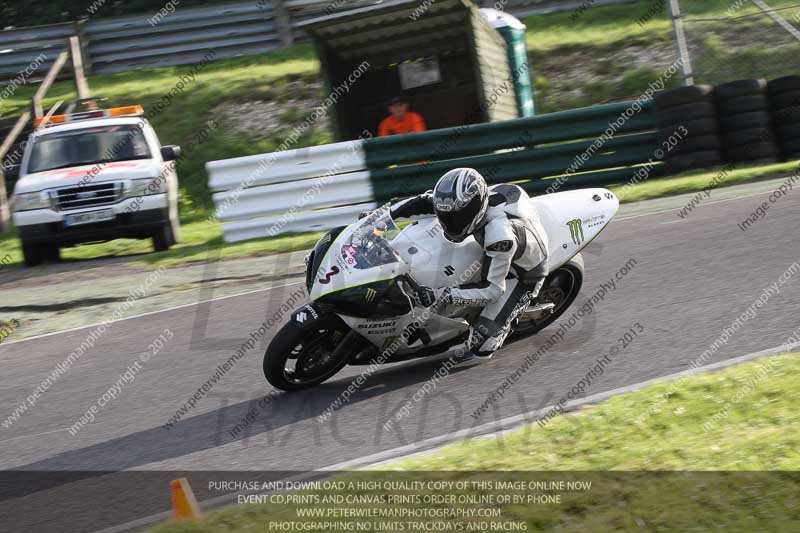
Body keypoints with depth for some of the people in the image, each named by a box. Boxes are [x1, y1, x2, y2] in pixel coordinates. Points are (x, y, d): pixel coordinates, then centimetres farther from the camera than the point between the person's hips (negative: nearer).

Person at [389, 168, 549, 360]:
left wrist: (440, 296, -42)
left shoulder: (501, 234, -42)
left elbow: (491, 289, -36)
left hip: (524, 275, -8)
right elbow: (426, 201, -6)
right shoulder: (467, 201, -22)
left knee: (481, 344, -16)